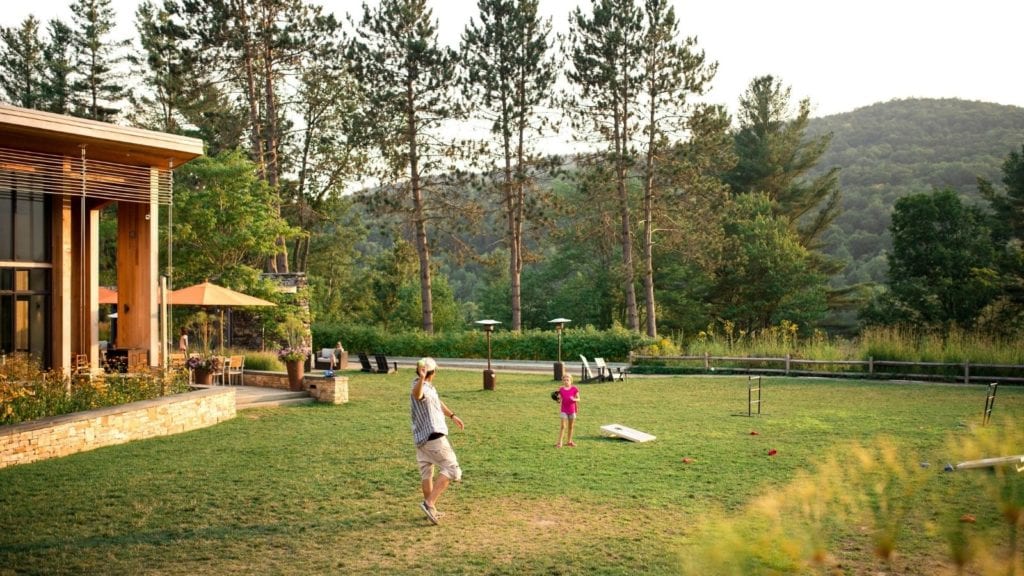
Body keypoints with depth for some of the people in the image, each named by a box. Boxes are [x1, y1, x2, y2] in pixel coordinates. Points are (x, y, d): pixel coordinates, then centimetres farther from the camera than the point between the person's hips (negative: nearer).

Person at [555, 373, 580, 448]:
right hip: (564, 410, -1)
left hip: (572, 410, 1)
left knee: (571, 426, 12)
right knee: (563, 426, -8)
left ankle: (569, 441, 25)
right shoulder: (561, 390, -1)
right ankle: (559, 442, -7)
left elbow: (578, 399, -1)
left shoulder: (574, 389, -3)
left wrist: (574, 399, -22)